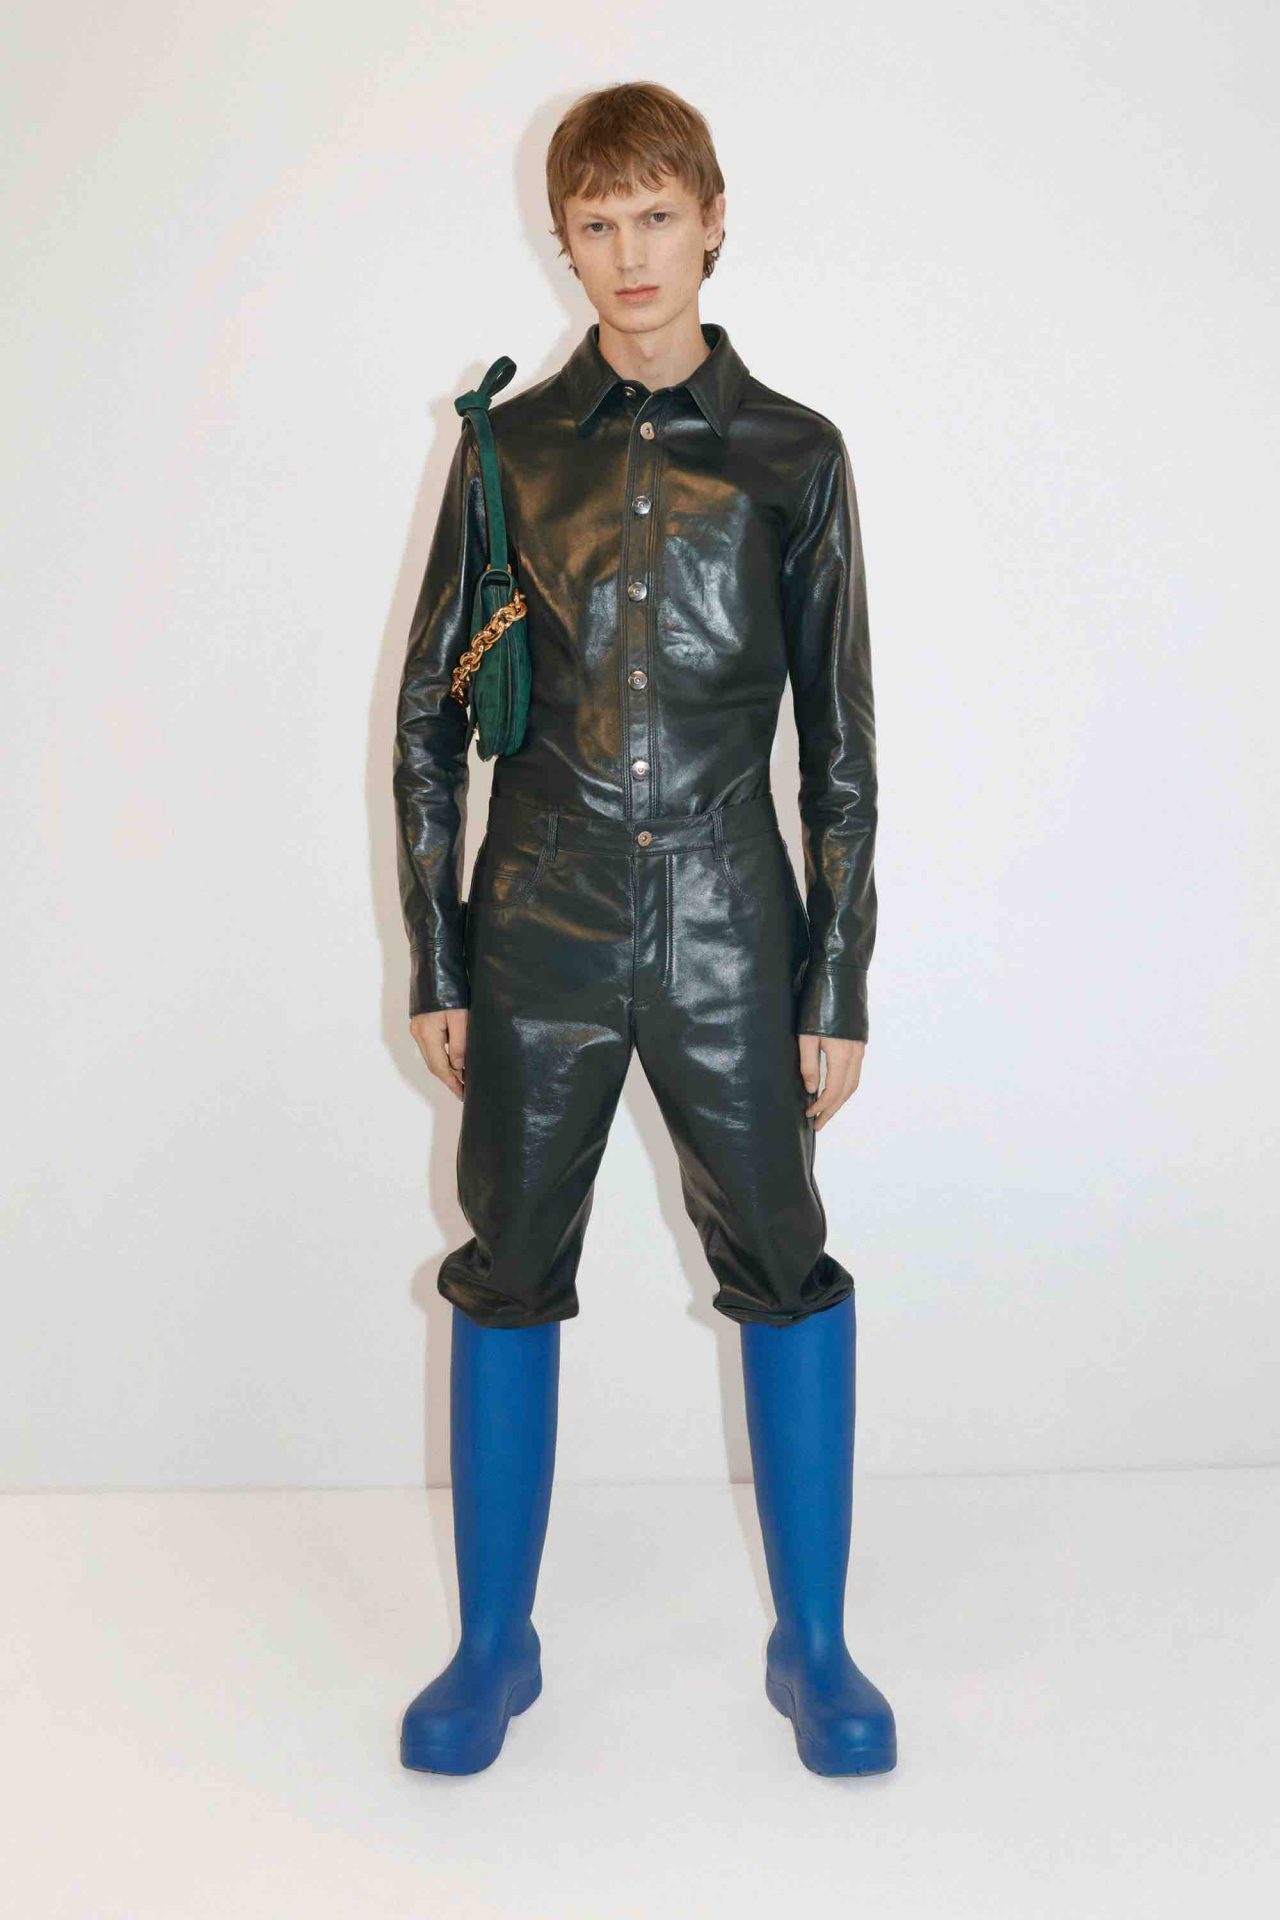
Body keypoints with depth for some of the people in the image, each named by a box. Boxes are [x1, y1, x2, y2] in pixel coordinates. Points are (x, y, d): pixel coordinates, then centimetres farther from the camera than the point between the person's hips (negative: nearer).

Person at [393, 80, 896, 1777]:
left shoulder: (792, 455, 3)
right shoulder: (511, 447, 5)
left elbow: (841, 745, 3)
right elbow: (428, 716, 7)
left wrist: (839, 987, 0)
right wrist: (436, 965, 3)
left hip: (726, 936, -1)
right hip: (540, 933, 1)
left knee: (784, 1269, 4)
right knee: (511, 1273, 7)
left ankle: (813, 1645, 22)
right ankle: (495, 1646, 25)